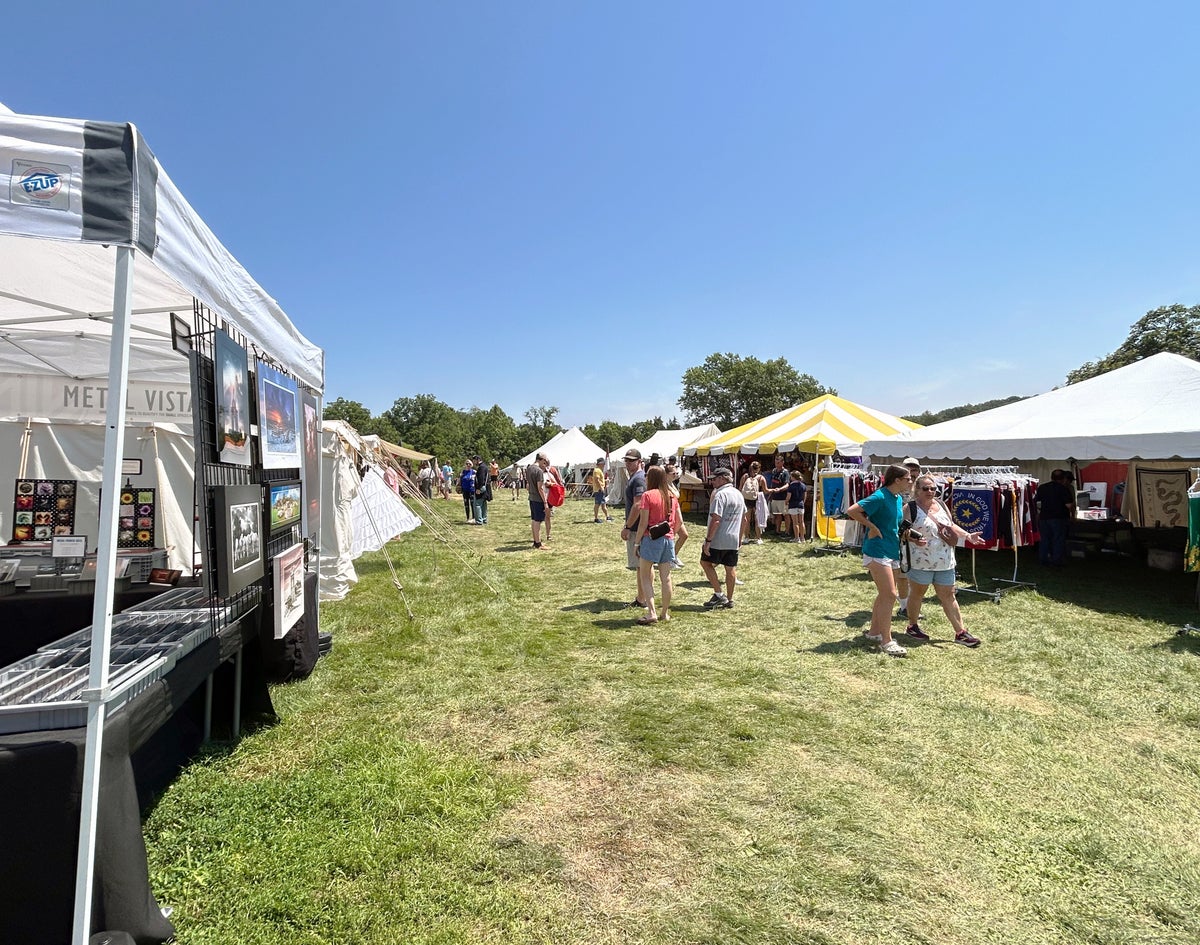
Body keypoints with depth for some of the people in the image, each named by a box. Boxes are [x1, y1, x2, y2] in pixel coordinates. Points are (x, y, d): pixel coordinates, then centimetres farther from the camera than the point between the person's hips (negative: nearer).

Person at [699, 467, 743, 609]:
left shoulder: (720, 495, -17)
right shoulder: (739, 494, 12)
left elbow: (716, 520, -23)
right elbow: (743, 518, 20)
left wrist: (707, 540, -21)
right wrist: (740, 537, 27)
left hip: (718, 539, -8)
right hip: (734, 540, 8)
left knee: (706, 562, 4)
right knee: (730, 568, 11)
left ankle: (718, 594, 0)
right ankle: (729, 599, 18)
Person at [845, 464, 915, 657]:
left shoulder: (899, 499, 11)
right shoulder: (880, 497, -17)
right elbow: (852, 511, -24)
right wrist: (872, 527, -20)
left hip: (892, 551, 10)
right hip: (877, 551, -10)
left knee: (885, 594, 16)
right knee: (889, 595, -11)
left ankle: (874, 632, 29)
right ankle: (886, 642, -5)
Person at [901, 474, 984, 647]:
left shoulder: (941, 505, 10)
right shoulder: (910, 508, -9)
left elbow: (951, 525, 19)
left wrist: (967, 535, 7)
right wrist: (912, 538, -28)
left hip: (944, 561, 6)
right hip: (921, 561, -6)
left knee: (948, 596, 9)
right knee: (917, 593, 8)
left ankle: (960, 632, 14)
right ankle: (913, 626, 24)